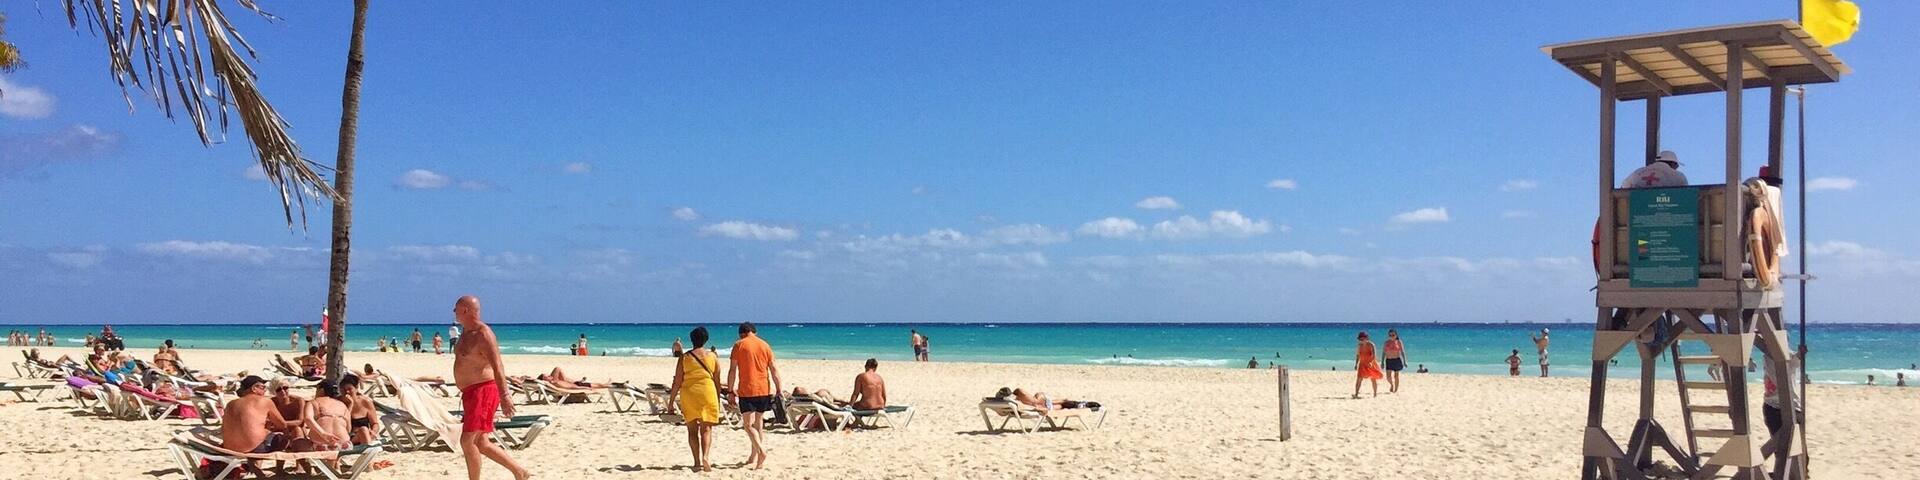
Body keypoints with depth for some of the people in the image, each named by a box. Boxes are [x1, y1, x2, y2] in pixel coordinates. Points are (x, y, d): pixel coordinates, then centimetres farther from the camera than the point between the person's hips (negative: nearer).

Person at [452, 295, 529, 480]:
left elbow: (498, 366, -24)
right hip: (471, 392, 10)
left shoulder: (483, 334, -16)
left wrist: (504, 395, -31)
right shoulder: (466, 332, 14)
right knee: (480, 443, 10)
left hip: (483, 391, -10)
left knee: (468, 441, -13)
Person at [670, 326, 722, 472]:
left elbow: (677, 381, -1)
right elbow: (717, 381, 8)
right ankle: (706, 456, -20)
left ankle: (697, 462, 8)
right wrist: (718, 401, 18)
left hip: (688, 394, 0)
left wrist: (671, 400, 7)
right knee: (706, 429, 3)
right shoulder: (713, 357, 4)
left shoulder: (684, 357, 1)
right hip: (707, 393, 0)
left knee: (692, 429, 12)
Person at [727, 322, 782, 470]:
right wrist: (779, 390, 7)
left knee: (748, 424, -1)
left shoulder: (739, 345, 0)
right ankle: (753, 456, 20)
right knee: (758, 423, 15)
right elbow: (774, 370, 5)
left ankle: (761, 450, -22)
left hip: (746, 390, -4)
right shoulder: (765, 345, 9)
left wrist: (731, 391, 0)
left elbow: (733, 370, -4)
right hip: (764, 390, 4)